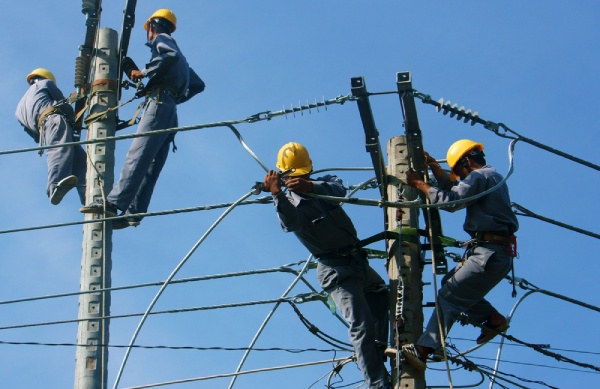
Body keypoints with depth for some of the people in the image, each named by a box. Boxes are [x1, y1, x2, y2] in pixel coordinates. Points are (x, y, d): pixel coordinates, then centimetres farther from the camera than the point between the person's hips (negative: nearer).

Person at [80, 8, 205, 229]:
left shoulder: (161, 38, 10)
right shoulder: (181, 60, 35)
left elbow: (171, 55, -14)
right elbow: (198, 85, 38)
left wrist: (144, 72, -9)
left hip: (159, 102, -9)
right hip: (171, 113, 9)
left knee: (137, 154, -23)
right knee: (151, 165, -2)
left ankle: (113, 202, -37)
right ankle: (133, 211, -13)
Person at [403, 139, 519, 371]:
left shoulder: (480, 176, -8)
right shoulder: (493, 177, 23)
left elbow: (451, 201, -19)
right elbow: (457, 191, 30)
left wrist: (420, 185, -9)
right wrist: (434, 167, 23)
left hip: (489, 254, -10)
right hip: (500, 253, 10)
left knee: (449, 295, -13)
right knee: (452, 283, 21)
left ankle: (423, 350, -21)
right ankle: (492, 319, 17)